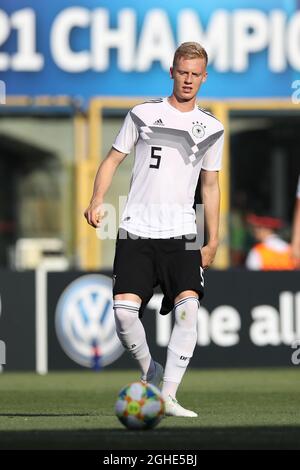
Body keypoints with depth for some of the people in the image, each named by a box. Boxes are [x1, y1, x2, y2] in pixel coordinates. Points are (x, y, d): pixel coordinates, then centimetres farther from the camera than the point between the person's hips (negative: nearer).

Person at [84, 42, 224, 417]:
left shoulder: (211, 128, 11)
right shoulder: (144, 114, 6)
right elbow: (113, 159, 7)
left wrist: (213, 241, 13)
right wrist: (97, 200, -10)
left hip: (180, 235, 1)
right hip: (135, 232, -1)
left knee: (188, 306, -19)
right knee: (124, 311, -14)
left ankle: (168, 396, -14)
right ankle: (149, 371, 15)